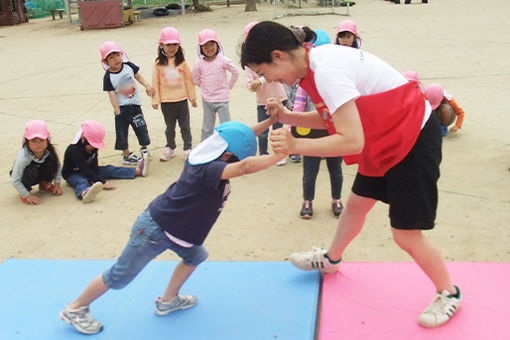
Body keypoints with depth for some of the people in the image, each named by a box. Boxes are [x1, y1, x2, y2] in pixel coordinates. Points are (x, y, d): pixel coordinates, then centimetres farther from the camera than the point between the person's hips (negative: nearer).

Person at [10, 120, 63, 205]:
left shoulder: (49, 151, -24)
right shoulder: (23, 157, -35)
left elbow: (57, 165, -6)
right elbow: (15, 180, -29)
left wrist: (57, 184, -10)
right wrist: (27, 195, -27)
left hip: (39, 175, 4)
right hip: (24, 178, -4)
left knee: (51, 161, -23)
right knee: (32, 169, -36)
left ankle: (44, 184, 6)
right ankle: (24, 192, -7)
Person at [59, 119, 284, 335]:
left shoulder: (205, 157, -8)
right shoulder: (208, 170, -33)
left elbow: (240, 138, 1)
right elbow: (245, 167, -48)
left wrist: (269, 121, -7)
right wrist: (280, 155, -46)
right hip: (154, 230, -9)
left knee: (195, 256, 19)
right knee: (119, 278, 7)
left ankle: (167, 301, 35)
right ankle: (75, 310, 27)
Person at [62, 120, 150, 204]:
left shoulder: (93, 147, -4)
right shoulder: (74, 150, -29)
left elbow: (94, 166, -6)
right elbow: (85, 170, -34)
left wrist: (94, 180, -24)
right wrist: (102, 182, -39)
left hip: (90, 172, 7)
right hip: (73, 174, -7)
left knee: (109, 169, -2)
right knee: (81, 182, -39)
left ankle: (138, 170, -6)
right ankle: (84, 193, -76)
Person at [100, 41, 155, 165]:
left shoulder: (129, 66, -4)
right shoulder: (108, 77, -14)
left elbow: (138, 76, 11)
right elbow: (112, 95, -14)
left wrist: (147, 86, -4)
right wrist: (118, 111, -16)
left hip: (135, 104, 3)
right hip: (121, 108, -3)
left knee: (141, 127, 10)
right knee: (121, 130, 6)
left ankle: (144, 148, 32)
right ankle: (126, 155, 20)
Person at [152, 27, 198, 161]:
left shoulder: (182, 62, -3)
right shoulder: (159, 63, -5)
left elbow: (188, 80, 3)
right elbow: (155, 82, -1)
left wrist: (193, 97, 5)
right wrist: (155, 100, -1)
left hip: (182, 99, 0)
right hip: (166, 101, 0)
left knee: (185, 126, 9)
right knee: (170, 127, 14)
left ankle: (188, 148, 19)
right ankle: (170, 148, 28)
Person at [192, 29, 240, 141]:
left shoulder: (223, 60, -9)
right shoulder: (199, 64, -4)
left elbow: (235, 72, 0)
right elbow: (195, 79, 10)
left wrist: (229, 86, 3)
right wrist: (205, 87, 7)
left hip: (222, 99, -2)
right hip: (207, 100, 2)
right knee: (207, 128, 11)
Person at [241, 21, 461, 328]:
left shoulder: (326, 71, -29)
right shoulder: (318, 60, 0)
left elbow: (351, 141, -32)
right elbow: (332, 118, 10)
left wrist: (296, 146, -27)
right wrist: (288, 117, -1)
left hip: (414, 139, -9)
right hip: (386, 139, 9)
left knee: (406, 234, -2)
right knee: (356, 204, 23)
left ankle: (449, 293, 22)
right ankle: (331, 259, 47)